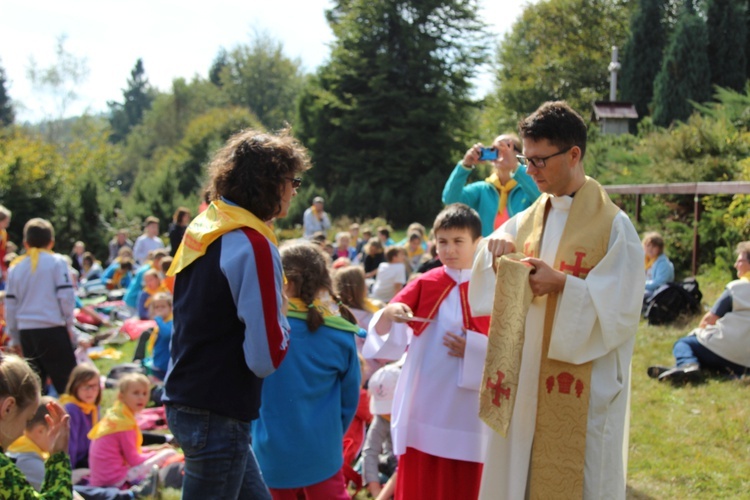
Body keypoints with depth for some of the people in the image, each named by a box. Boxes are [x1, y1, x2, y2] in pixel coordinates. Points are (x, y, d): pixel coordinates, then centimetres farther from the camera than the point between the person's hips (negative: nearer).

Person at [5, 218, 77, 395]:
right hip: (53, 329, -4)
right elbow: (66, 296, -7)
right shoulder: (57, 262, -2)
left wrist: (15, 338, 19)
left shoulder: (15, 268, 9)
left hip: (26, 331, 4)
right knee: (67, 381, -1)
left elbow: (10, 305, 12)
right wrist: (68, 324, 6)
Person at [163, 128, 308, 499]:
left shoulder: (202, 227, 7)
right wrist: (283, 317, -3)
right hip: (217, 415, -9)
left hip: (185, 400, 9)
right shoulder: (253, 246, -19)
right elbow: (267, 357, -21)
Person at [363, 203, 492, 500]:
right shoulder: (424, 284, 4)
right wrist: (388, 313, -24)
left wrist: (473, 348, -18)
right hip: (422, 406, 2)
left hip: (466, 410, -2)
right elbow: (382, 331, -3)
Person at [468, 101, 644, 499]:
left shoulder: (613, 226, -9)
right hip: (523, 382, 6)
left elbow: (621, 310, -13)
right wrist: (497, 252, -12)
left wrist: (562, 284, -22)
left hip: (581, 391, -5)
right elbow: (485, 294, 7)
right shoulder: (525, 221, 8)